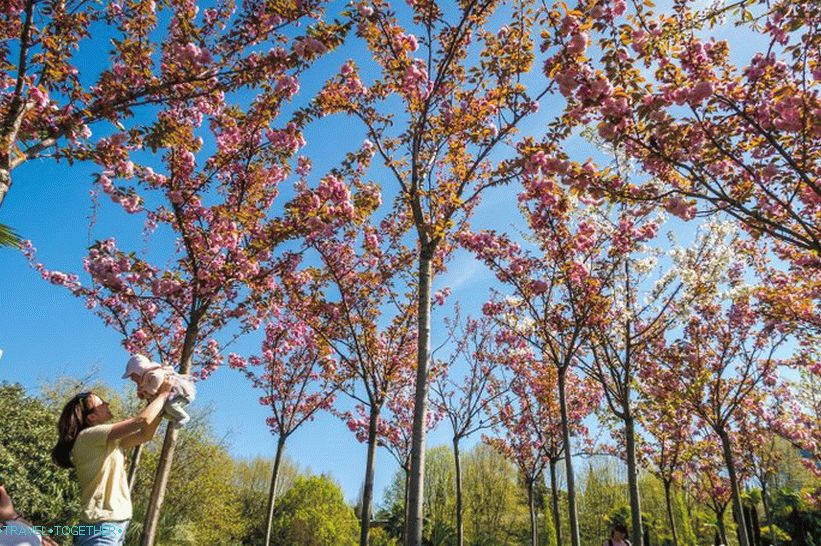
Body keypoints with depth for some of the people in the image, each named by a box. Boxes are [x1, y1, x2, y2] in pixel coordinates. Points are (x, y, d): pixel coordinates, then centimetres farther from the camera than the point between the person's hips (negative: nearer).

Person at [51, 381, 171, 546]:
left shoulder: (107, 442, 14)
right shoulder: (88, 436, -13)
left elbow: (145, 435, 15)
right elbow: (142, 420, -19)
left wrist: (162, 404, 9)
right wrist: (163, 393, -6)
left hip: (115, 525, 9)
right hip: (102, 526, -9)